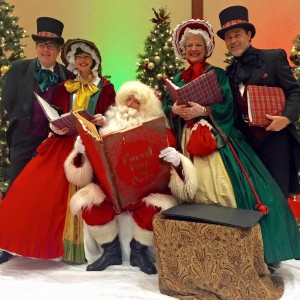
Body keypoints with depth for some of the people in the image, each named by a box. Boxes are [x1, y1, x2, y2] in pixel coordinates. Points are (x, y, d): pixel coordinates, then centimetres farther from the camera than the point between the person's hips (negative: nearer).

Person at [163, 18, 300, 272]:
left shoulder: (218, 75, 7)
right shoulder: (179, 79, 17)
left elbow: (226, 107, -5)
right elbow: (166, 107, 10)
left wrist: (203, 111, -20)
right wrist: (175, 110, -12)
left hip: (216, 138, -3)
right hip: (187, 140, 3)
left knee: (225, 188, -14)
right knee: (195, 190, 0)